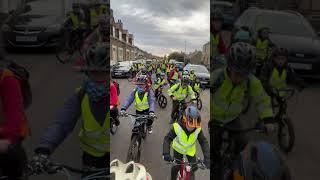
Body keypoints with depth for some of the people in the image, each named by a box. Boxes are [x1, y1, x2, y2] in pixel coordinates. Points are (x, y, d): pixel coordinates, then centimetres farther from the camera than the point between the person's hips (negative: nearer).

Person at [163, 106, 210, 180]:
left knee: (194, 167, 7)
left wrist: (207, 158, -35)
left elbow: (203, 142, -26)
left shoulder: (198, 129, -30)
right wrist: (166, 153, -44)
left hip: (190, 150, 2)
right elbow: (167, 139, -31)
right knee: (176, 166, 2)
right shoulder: (177, 127, -37)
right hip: (178, 149, -2)